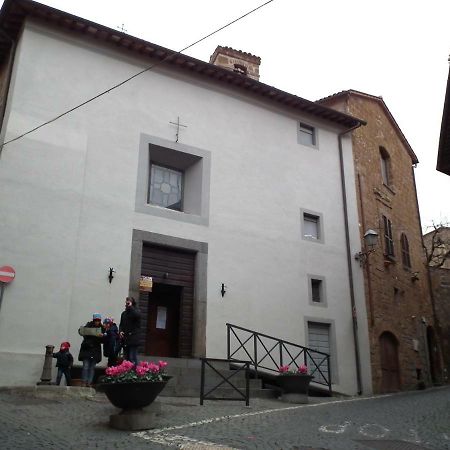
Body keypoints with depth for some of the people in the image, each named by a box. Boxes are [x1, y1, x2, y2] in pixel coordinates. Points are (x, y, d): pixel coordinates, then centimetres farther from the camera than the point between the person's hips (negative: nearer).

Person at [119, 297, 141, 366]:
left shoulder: (136, 312, -5)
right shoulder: (124, 313, 15)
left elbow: (137, 315, -30)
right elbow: (121, 324, 20)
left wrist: (130, 307, -16)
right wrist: (120, 331, -1)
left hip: (133, 340, -7)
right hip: (125, 339, 7)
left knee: (132, 359, -10)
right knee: (126, 358, 14)